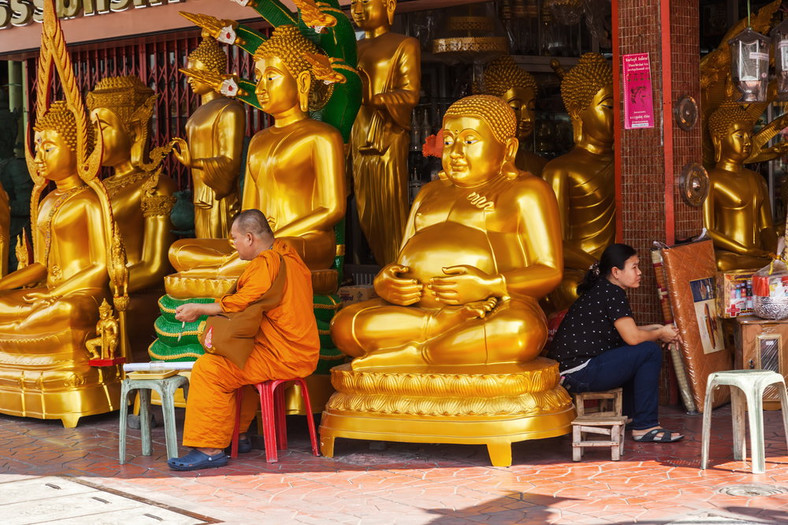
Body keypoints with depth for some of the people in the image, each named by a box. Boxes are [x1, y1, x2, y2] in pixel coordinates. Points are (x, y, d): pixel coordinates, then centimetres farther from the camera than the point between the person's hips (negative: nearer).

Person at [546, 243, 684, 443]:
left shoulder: (599, 290, 17)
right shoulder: (612, 293, -12)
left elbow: (626, 331, 25)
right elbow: (632, 337, -16)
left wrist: (656, 328, 15)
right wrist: (660, 334, 2)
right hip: (579, 372, -11)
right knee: (650, 351, -11)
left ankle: (629, 415, 30)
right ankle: (644, 427, -8)